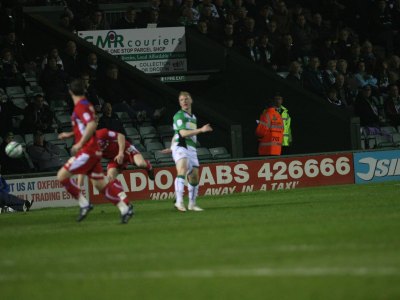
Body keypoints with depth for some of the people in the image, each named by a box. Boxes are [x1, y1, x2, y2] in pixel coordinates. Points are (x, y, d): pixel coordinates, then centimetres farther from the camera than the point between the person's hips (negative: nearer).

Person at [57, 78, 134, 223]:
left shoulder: (80, 107, -13)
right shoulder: (87, 105, 16)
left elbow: (92, 125, -27)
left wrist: (80, 144, -23)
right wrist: (70, 134, 32)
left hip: (87, 151, -9)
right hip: (94, 151, 9)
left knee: (62, 175, -9)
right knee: (100, 184, 9)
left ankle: (84, 203, -8)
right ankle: (125, 207, 2)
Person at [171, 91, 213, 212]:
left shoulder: (193, 117, 22)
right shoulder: (179, 115, -3)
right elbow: (183, 133, -17)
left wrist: (171, 147, 35)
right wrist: (201, 130, -24)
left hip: (191, 149, 8)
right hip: (180, 147, -8)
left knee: (194, 177, 9)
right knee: (182, 170, -29)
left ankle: (192, 204, 24)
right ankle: (179, 201, -41)